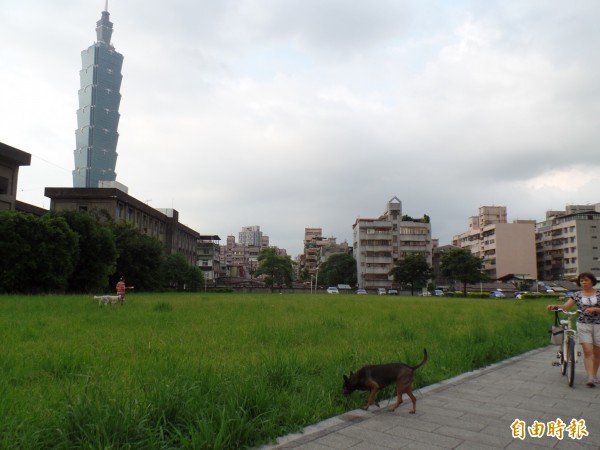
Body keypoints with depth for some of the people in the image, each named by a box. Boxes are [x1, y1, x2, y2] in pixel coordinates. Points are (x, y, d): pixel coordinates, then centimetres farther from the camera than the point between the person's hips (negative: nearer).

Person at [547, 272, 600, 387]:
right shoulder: (577, 295, 3)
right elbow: (565, 306, -5)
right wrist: (555, 306, -22)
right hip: (583, 325, 0)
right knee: (587, 351, -10)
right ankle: (590, 377, -12)